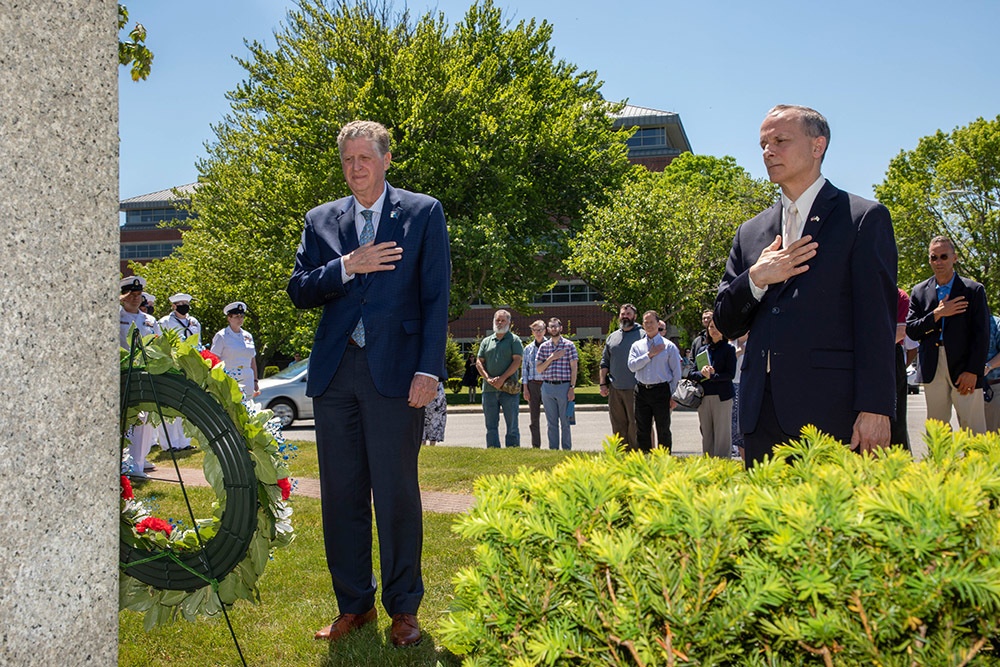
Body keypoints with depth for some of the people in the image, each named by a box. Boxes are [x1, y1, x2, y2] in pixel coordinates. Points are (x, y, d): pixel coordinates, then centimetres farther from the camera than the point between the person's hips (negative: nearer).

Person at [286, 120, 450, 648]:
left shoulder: (423, 212, 6)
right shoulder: (321, 219, 15)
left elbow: (436, 296, 0)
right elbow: (298, 291, 8)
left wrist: (429, 368, -9)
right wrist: (347, 266, -9)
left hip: (395, 370, -4)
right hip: (335, 372, 4)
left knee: (396, 494, 0)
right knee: (341, 495, 7)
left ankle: (404, 609, 13)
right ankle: (353, 605, 20)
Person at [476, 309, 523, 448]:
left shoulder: (514, 340, 4)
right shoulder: (486, 341, 15)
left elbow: (517, 361, -7)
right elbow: (479, 362, 10)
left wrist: (502, 378, -16)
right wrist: (488, 378, -7)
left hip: (509, 389, -4)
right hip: (489, 389, 4)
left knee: (512, 425, 0)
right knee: (491, 426, 5)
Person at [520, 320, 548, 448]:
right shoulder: (528, 348, 11)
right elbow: (524, 368, 11)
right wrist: (525, 388, 3)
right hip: (533, 384, 2)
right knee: (534, 418, 5)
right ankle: (536, 446, 10)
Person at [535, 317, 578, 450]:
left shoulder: (569, 345, 1)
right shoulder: (543, 347, 10)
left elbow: (574, 368, -2)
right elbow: (539, 369, 6)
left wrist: (572, 388, -9)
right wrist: (551, 358, -8)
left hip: (564, 386, -3)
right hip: (547, 387, 3)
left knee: (565, 421, 1)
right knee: (551, 423, 7)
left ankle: (567, 449, 8)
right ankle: (553, 450, 13)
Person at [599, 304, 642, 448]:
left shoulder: (642, 335, 1)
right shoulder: (612, 337, 16)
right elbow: (604, 362, 18)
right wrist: (603, 383, 10)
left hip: (634, 389, -5)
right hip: (614, 388, 5)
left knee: (635, 423, -4)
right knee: (618, 424, 8)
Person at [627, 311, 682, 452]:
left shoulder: (669, 346, 3)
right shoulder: (637, 345, 11)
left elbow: (677, 373, 2)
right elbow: (632, 365, -5)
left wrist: (674, 396, -4)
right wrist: (650, 354, -10)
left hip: (661, 391, -2)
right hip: (642, 391, 3)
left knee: (663, 430, 3)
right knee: (642, 430, 5)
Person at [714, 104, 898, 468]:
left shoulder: (865, 218, 3)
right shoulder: (750, 233, 17)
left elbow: (877, 322, -5)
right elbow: (726, 322, 16)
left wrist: (874, 409, -13)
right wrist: (756, 279, -4)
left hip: (832, 412, -5)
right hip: (761, 417, 5)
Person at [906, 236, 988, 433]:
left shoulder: (974, 290, 5)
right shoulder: (919, 292, 12)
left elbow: (982, 335, 0)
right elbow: (911, 331, 5)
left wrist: (973, 371, -10)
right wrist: (937, 314, -10)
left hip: (964, 370, -2)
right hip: (933, 371, 2)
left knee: (973, 433, -6)